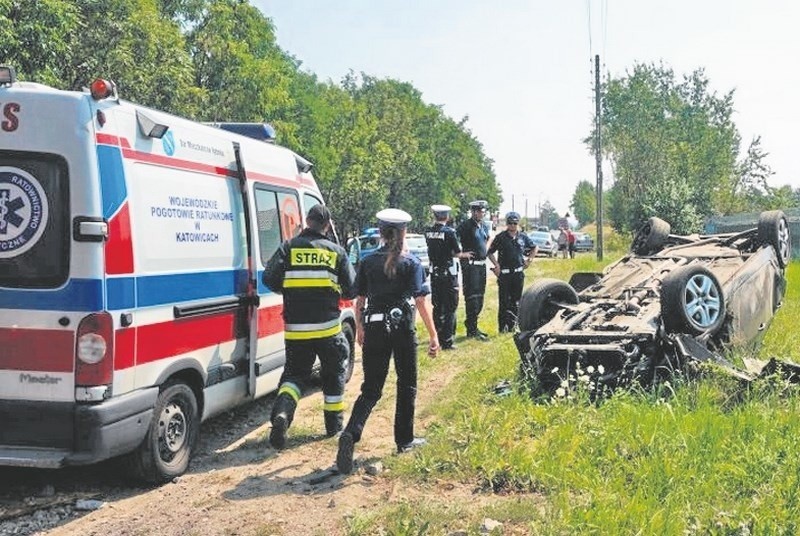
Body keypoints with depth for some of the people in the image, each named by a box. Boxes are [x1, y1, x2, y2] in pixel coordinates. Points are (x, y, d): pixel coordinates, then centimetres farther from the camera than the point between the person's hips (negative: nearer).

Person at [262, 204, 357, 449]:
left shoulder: (289, 247, 0)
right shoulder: (336, 251, 2)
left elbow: (270, 278, -6)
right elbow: (351, 290, 3)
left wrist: (288, 290, 13)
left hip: (295, 329, 1)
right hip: (328, 328, 0)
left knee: (294, 372, 16)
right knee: (334, 373, 20)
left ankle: (282, 412, -9)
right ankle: (334, 422, 27)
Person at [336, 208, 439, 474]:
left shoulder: (368, 262, 5)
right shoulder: (411, 263, -4)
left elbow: (360, 300, 9)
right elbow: (421, 301, -10)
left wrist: (359, 328, 23)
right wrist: (433, 335, -9)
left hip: (374, 328, 2)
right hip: (402, 328, -2)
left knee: (371, 389, 5)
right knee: (406, 385, 16)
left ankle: (351, 433, -18)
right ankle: (404, 439, 25)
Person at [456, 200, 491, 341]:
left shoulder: (484, 227, 15)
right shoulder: (466, 225, -10)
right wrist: (462, 254, -16)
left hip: (482, 264, 8)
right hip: (470, 265, -8)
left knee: (479, 297, 12)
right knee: (472, 297, -9)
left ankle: (472, 326, 21)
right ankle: (472, 330, -6)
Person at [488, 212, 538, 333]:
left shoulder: (523, 237, 8)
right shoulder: (500, 237, -2)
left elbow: (535, 248, 23)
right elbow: (490, 252, 2)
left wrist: (529, 260, 13)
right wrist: (496, 264, -9)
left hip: (519, 273, 4)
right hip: (504, 273, -4)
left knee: (516, 300, 8)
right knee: (504, 301, -4)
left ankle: (513, 324, 17)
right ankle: (503, 326, -1)